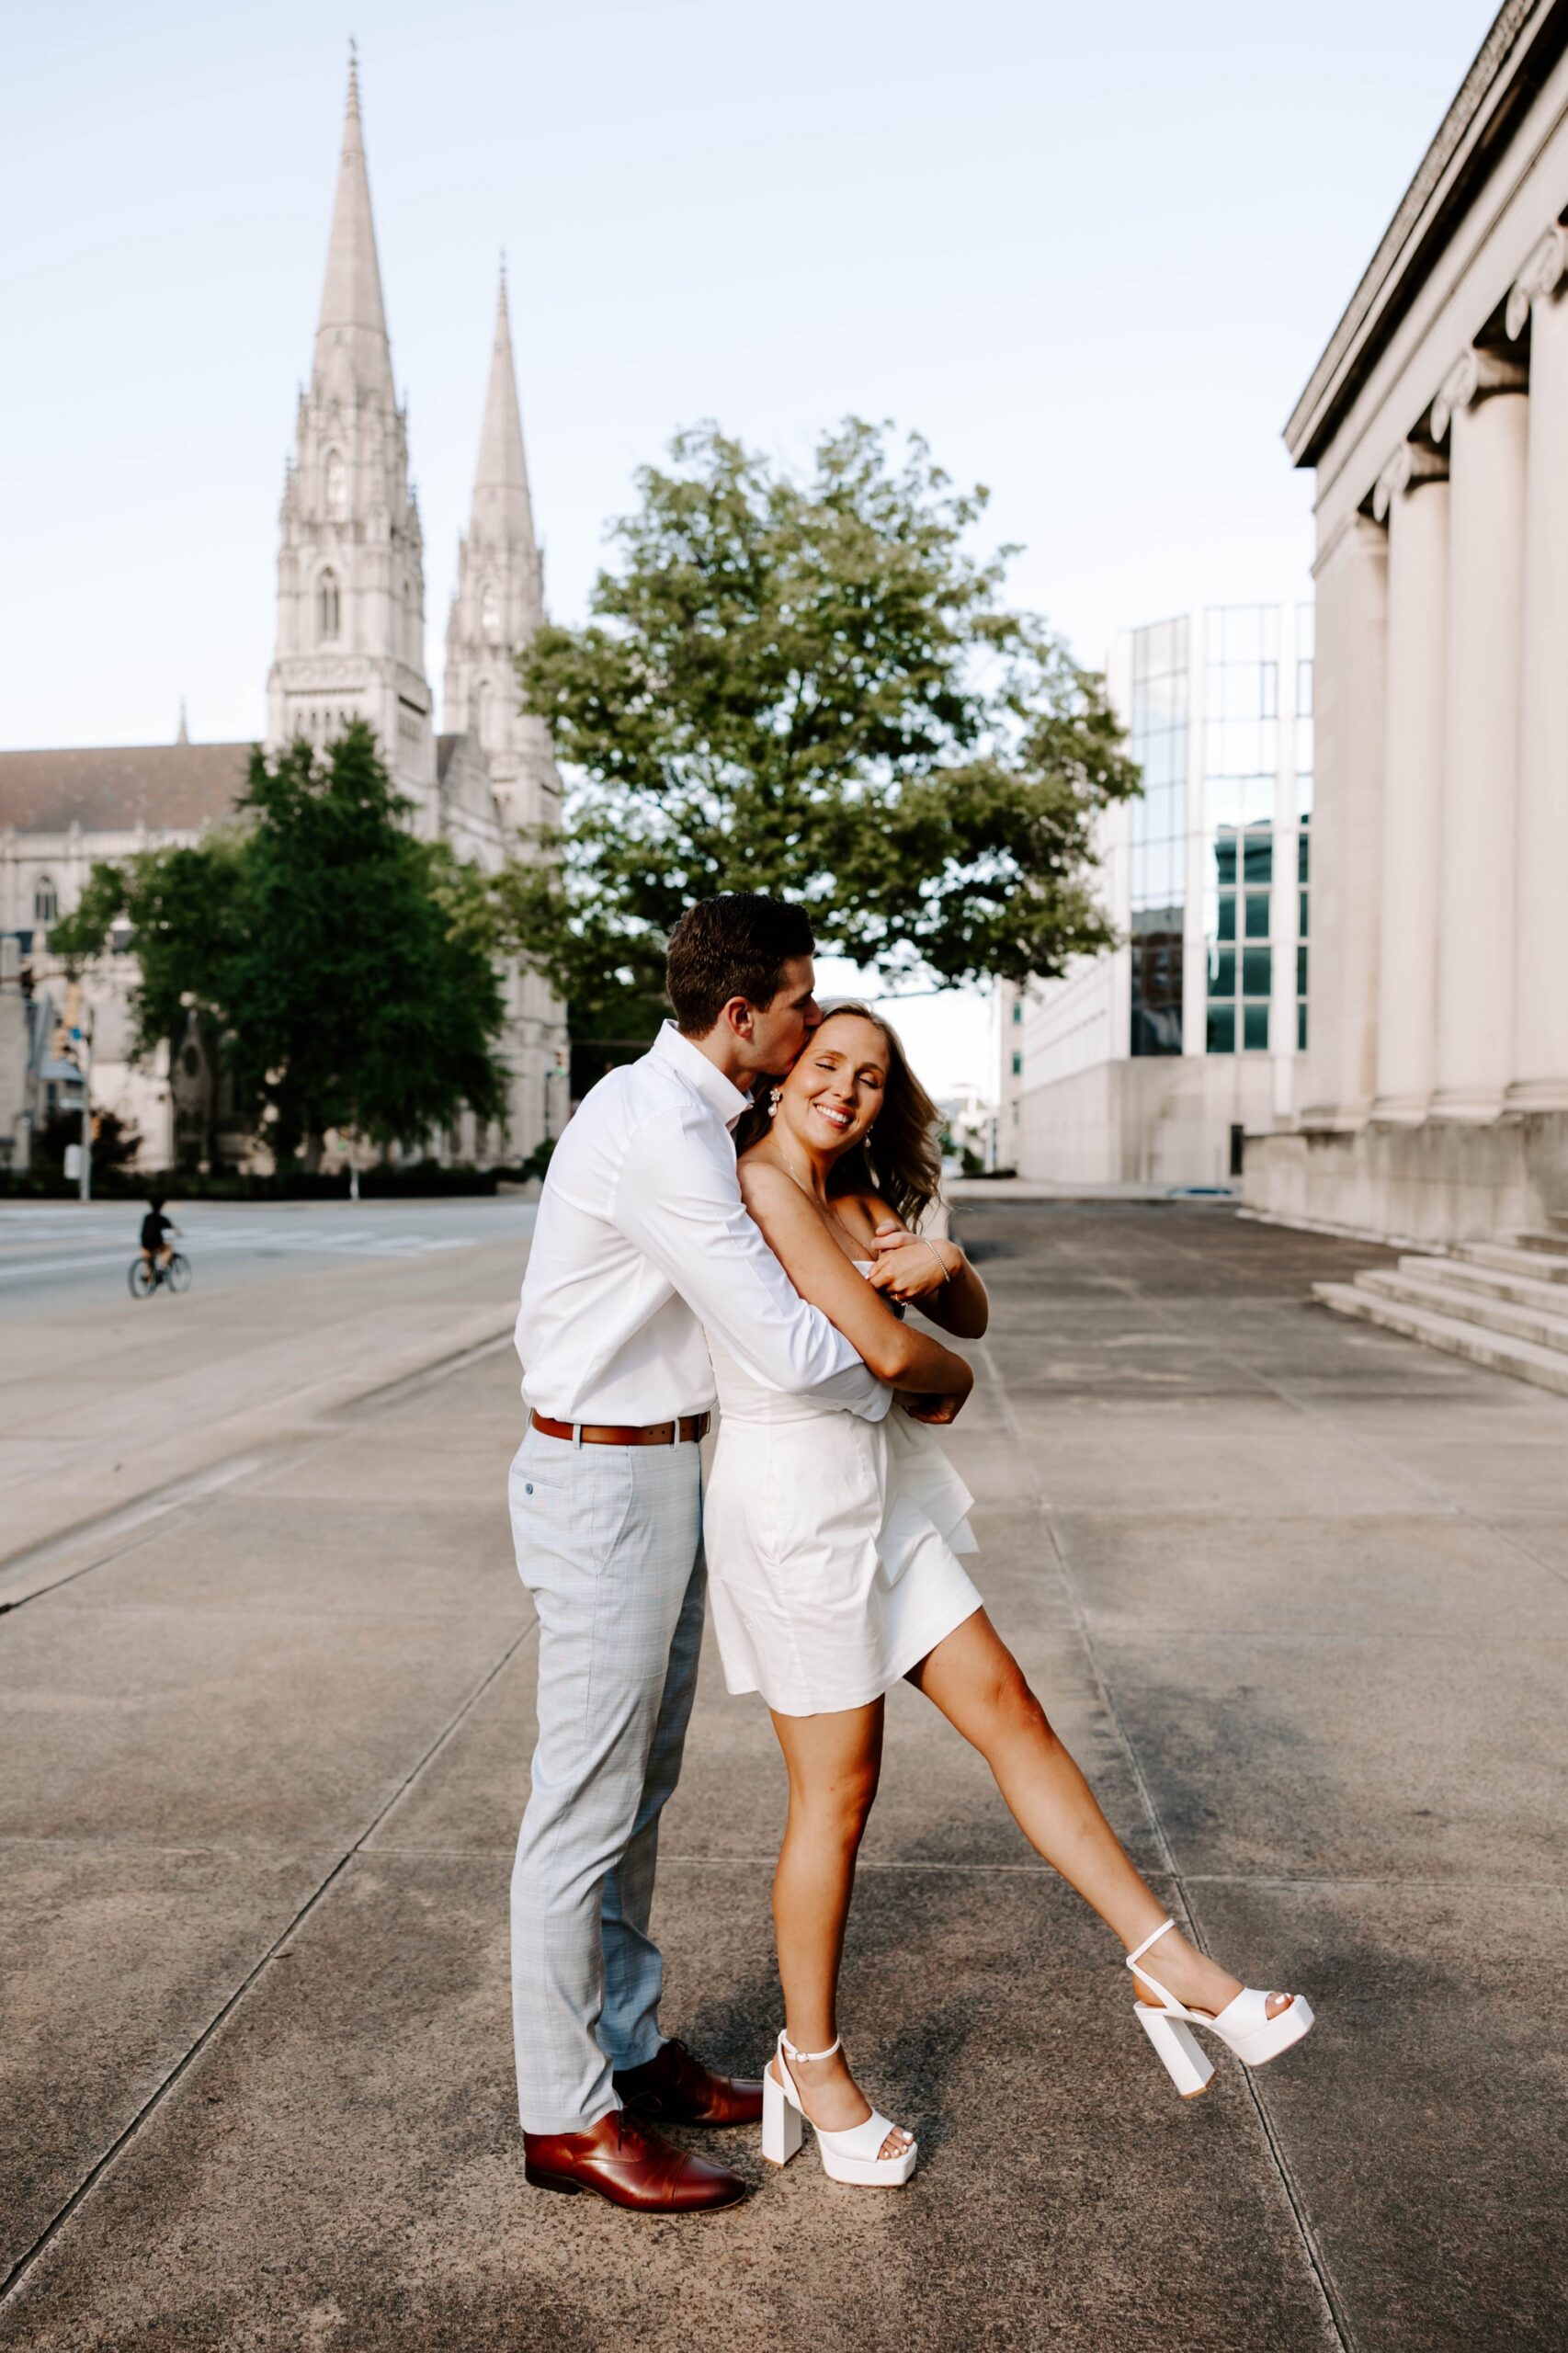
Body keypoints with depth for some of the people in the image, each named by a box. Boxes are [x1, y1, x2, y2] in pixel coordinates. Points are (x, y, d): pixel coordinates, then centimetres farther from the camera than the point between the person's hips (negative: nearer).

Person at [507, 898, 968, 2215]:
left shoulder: (693, 1116, 10)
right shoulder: (658, 1132, -23)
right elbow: (790, 1350, -25)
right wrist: (926, 1375, -8)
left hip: (669, 1469, 10)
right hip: (607, 1480, -10)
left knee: (641, 1787, 18)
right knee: (587, 1800, 1)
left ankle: (628, 2051, 33)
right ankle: (567, 2118, 16)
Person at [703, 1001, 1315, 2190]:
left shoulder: (859, 1196, 11)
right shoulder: (761, 1182, -18)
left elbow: (971, 1321, 12)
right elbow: (884, 1348, -22)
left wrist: (943, 1261, -11)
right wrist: (947, 1371, 1)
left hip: (877, 1497, 9)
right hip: (792, 1504, -8)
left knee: (1009, 1709, 8)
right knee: (837, 1796, 4)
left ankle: (1170, 1967, 18)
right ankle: (811, 2064, 26)